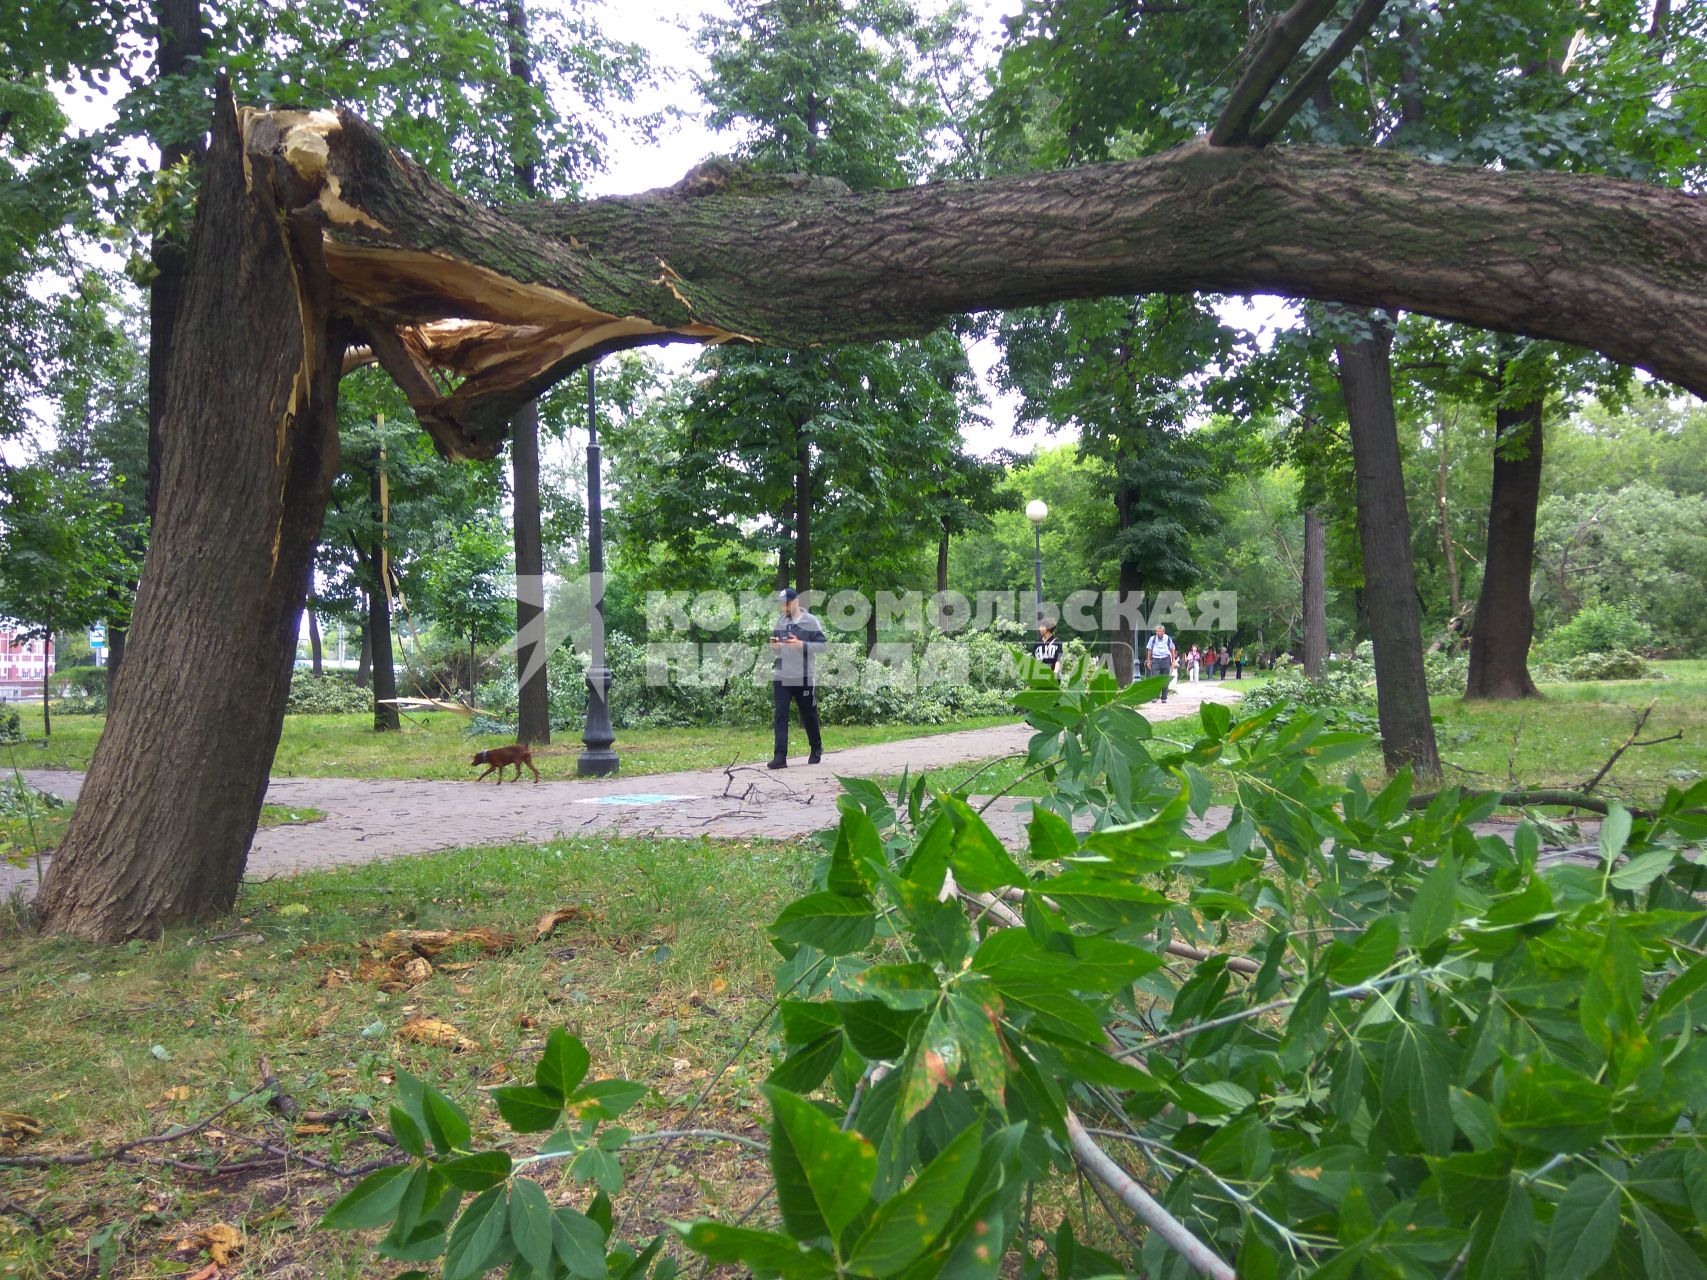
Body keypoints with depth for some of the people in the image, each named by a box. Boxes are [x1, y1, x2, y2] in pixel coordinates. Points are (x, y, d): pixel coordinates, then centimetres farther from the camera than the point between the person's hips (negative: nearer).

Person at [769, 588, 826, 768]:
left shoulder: (810, 621, -6)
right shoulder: (780, 622, 9)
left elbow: (822, 645, -9)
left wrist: (801, 644, -22)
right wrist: (774, 646, -7)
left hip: (804, 678, -3)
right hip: (781, 677, 3)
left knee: (809, 715, 11)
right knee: (781, 715, -6)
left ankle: (816, 749, 32)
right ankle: (780, 757, -8)